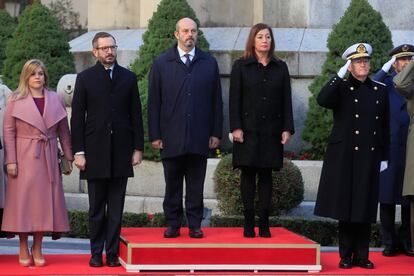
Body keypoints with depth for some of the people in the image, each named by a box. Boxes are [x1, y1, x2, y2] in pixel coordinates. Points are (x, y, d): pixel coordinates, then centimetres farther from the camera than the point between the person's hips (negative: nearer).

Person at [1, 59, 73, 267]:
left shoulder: (55, 100, 8)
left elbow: (64, 131, 10)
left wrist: (68, 157, 6)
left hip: (48, 159, 3)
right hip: (24, 158, -3)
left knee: (44, 201, 3)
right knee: (23, 201, -1)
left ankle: (37, 249, 11)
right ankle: (23, 250, 8)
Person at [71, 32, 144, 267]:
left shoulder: (129, 78, 9)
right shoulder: (85, 78, 4)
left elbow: (136, 115, 9)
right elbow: (77, 118, 2)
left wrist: (138, 148, 3)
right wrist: (78, 151, -5)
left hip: (121, 153, 1)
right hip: (95, 153, -1)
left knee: (116, 208, 3)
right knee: (97, 208, 4)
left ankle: (113, 252, 8)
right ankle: (96, 253, 10)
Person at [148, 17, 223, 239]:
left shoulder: (209, 63, 8)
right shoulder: (161, 64, 5)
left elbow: (216, 101, 8)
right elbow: (153, 102, 3)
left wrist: (216, 133, 3)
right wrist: (155, 135, -3)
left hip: (199, 137, 1)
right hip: (171, 136, -1)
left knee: (196, 185, 4)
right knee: (172, 185, 5)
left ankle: (195, 225, 11)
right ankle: (173, 224, 12)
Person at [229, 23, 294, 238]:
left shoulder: (280, 68, 10)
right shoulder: (241, 66, 4)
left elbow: (286, 100, 8)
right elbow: (234, 99, -1)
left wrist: (287, 128, 0)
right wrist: (236, 127, -9)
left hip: (271, 130, 2)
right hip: (248, 130, -2)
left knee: (266, 175, 3)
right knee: (248, 174, -1)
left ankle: (264, 223, 4)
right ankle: (248, 223, 2)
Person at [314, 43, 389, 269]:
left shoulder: (380, 91, 10)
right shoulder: (341, 88, 1)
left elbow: (385, 127, 12)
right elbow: (322, 100, -21)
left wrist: (384, 157, 8)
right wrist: (340, 75, -18)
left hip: (370, 158, 3)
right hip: (345, 157, -3)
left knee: (365, 207, 5)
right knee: (346, 206, 1)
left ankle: (362, 255, 11)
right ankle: (346, 256, 8)